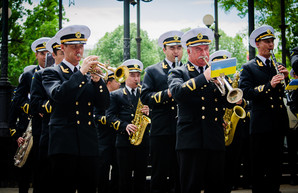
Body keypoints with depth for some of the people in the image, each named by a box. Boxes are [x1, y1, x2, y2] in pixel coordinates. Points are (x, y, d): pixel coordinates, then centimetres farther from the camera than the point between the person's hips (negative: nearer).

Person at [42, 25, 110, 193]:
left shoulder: (89, 74, 18)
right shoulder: (52, 73, 6)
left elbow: (104, 105, 7)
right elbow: (58, 95, -15)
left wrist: (97, 80, -8)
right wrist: (81, 72, -17)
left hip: (89, 144, 4)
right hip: (64, 145, -4)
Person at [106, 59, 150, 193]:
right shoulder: (116, 95, 7)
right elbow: (110, 116, -1)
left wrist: (147, 112, -8)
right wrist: (125, 126, -16)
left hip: (143, 141, 2)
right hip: (124, 141, -2)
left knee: (141, 177, 4)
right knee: (125, 177, -1)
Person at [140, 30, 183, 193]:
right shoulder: (152, 71, 9)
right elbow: (145, 97, -2)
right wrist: (167, 94, -14)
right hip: (162, 132, -2)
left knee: (180, 177, 5)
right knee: (159, 175, 1)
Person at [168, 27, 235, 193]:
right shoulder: (178, 73, 7)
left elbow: (228, 103, 7)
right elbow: (177, 92, -16)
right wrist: (204, 77, -22)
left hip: (215, 141, 4)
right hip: (191, 140, -4)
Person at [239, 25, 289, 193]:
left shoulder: (279, 67, 15)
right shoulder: (249, 68, 0)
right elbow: (247, 93, -15)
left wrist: (287, 78, -8)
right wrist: (269, 85, -24)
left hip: (279, 123, 5)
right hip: (261, 124, -5)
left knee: (276, 162, 13)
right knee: (259, 165, 0)